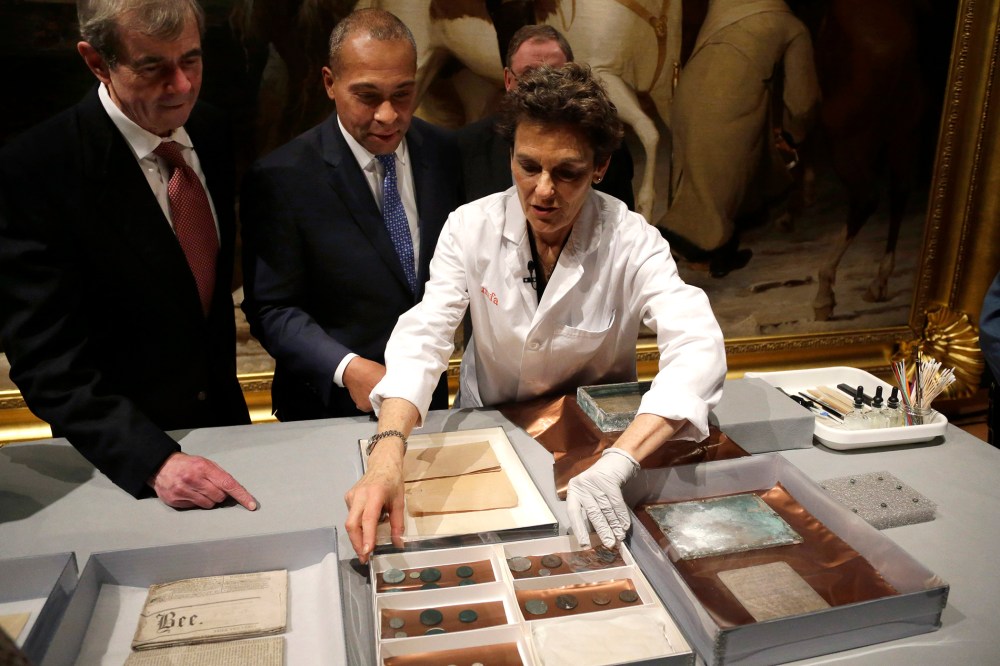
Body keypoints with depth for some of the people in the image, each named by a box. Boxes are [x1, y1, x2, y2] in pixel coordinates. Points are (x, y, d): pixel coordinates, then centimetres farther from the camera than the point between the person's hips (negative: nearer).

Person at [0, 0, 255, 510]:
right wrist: (156, 459, -34)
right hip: (120, 459, -5)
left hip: (222, 417, 5)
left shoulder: (212, 133, -4)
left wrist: (224, 385, 9)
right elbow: (47, 358, -23)